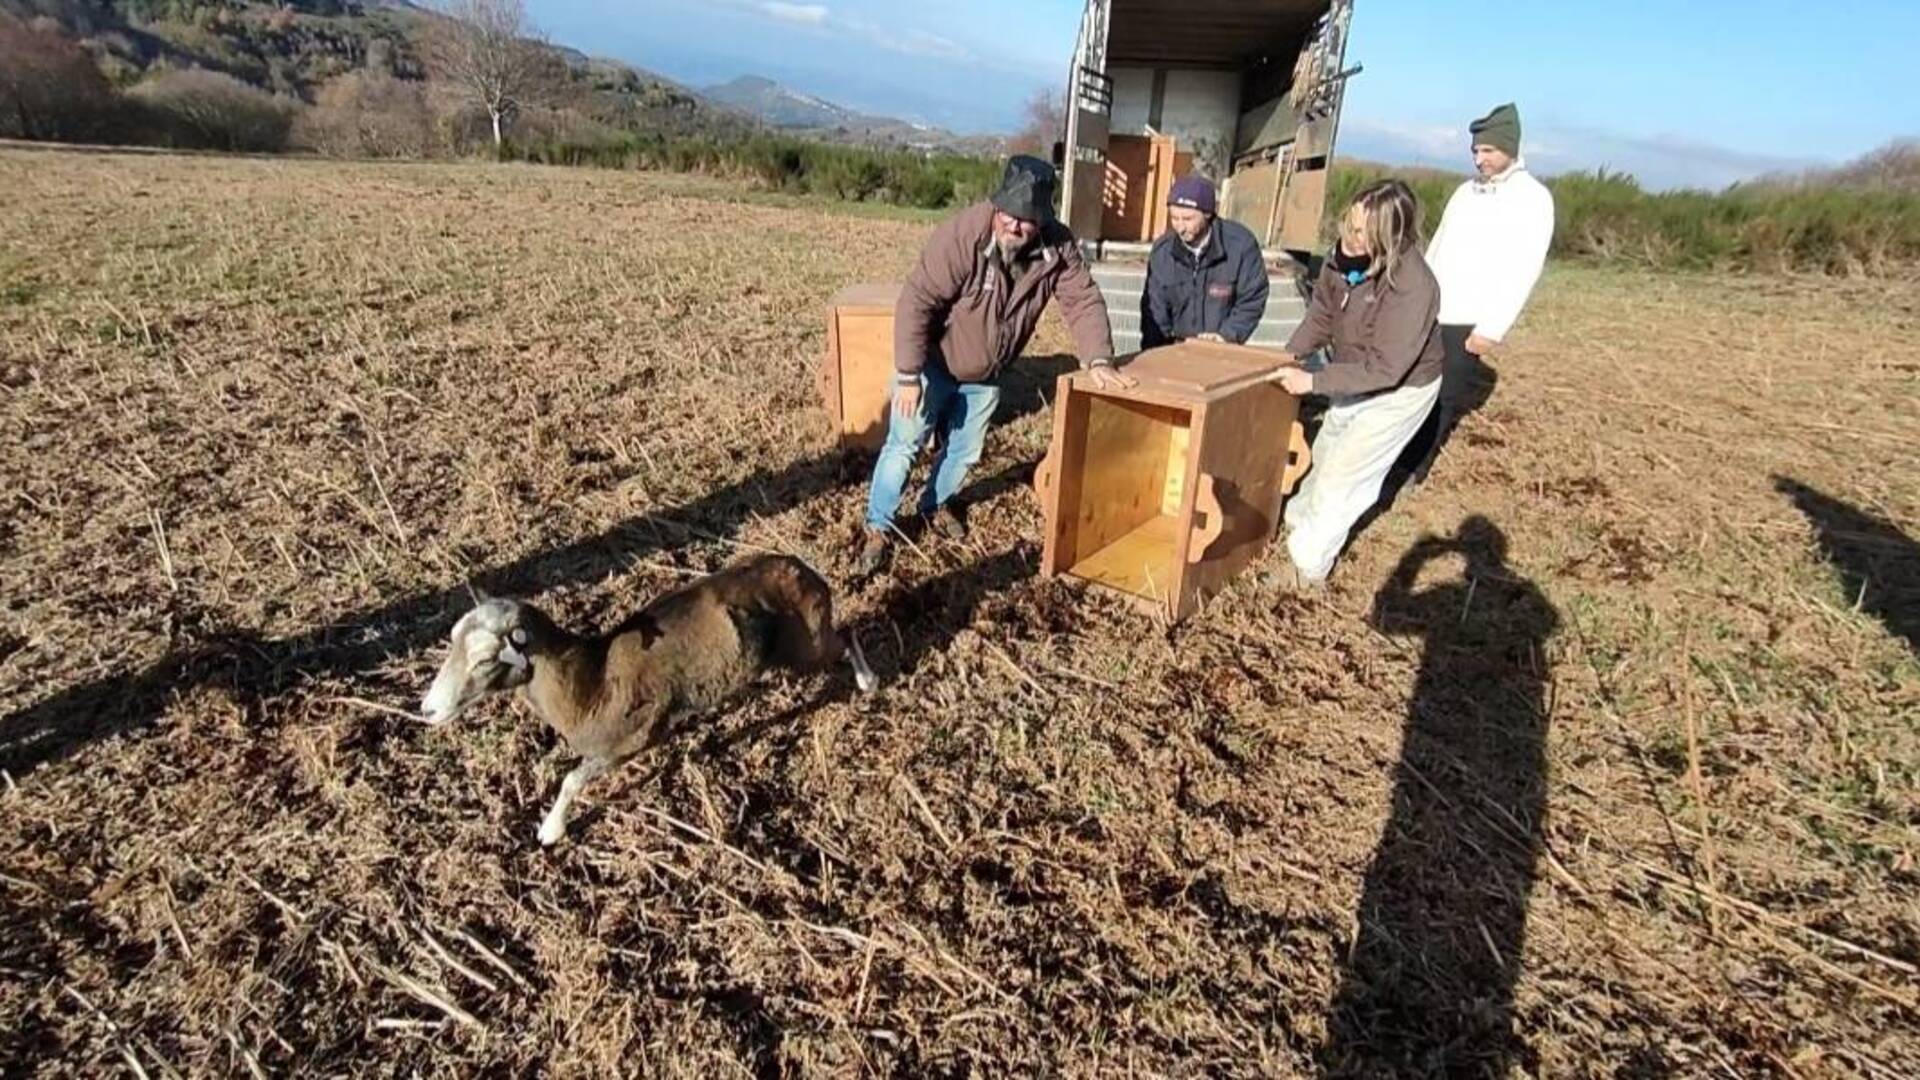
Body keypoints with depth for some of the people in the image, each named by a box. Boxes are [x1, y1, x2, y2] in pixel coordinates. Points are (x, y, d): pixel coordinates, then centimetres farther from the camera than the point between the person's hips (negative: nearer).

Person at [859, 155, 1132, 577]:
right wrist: (908, 375, -29)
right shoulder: (962, 235, -31)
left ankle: (935, 505, 44)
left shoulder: (1059, 247, -17)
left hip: (985, 375, 5)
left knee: (965, 450, 18)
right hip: (935, 364, -4)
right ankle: (879, 528, 16)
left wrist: (1099, 360, -26)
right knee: (904, 445, -1)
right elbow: (916, 302, -29)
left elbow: (1084, 301, -11)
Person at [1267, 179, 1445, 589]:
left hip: (1398, 391, -7)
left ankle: (1307, 563, 15)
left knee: (1343, 475, -2)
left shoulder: (1412, 287, -36)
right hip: (1354, 380, 7)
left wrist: (1314, 381, -36)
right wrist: (1287, 356, -16)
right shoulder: (1343, 255, -18)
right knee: (1327, 454, 24)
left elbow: (1384, 368, -34)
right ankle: (1299, 518, 48)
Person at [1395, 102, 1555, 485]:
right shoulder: (1466, 191, 13)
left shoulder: (1533, 198, -7)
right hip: (1428, 313, 6)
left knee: (1442, 400, -1)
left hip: (1469, 323, -6)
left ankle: (1412, 471, 10)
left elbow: (1523, 271, -13)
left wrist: (1492, 329, -18)